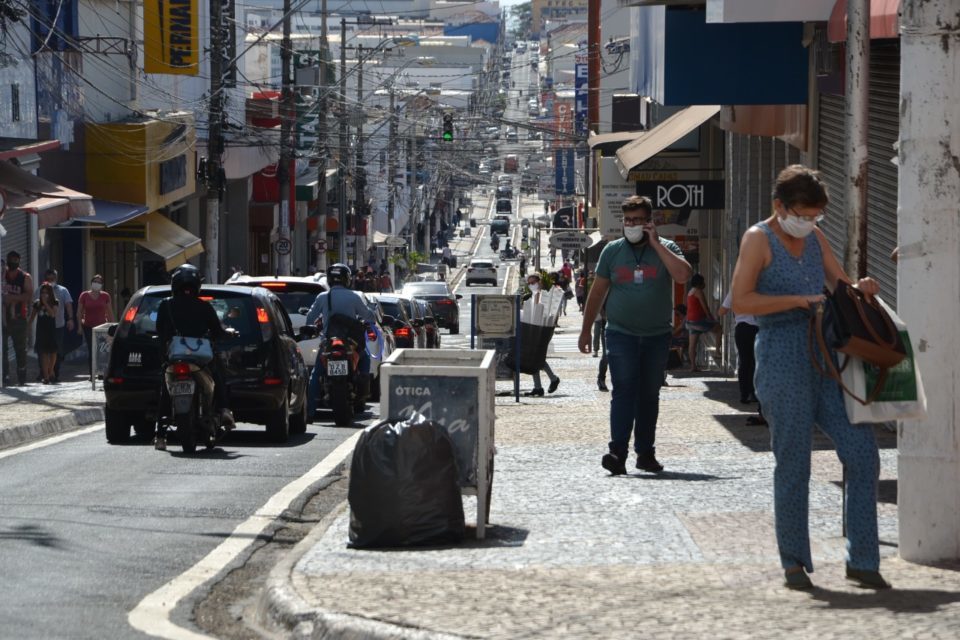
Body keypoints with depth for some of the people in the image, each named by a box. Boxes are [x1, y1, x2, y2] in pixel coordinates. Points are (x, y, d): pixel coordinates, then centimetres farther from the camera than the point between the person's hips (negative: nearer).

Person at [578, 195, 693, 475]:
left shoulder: (665, 249, 2)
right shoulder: (612, 251, 6)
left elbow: (683, 275, -18)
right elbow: (597, 292, 11)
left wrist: (656, 244, -15)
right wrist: (585, 330, 9)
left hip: (657, 335, 1)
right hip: (621, 334, -1)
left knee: (649, 395, 9)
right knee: (623, 390, -14)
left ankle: (645, 452, 18)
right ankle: (618, 452, -22)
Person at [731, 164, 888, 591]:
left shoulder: (815, 237, 16)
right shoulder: (759, 239, -4)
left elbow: (840, 285, 24)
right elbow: (741, 301, -14)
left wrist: (859, 288, 1)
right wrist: (798, 300, -18)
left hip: (826, 361, 6)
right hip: (783, 363, -6)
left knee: (862, 453, -2)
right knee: (793, 467, -1)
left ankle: (862, 560, 3)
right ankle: (794, 563, 10)